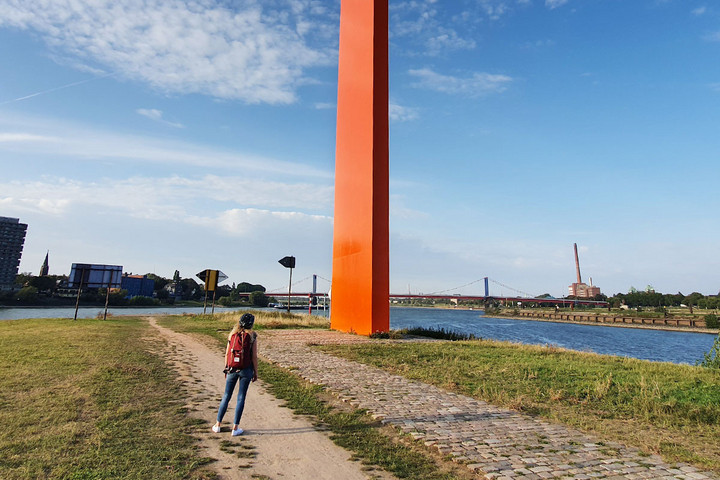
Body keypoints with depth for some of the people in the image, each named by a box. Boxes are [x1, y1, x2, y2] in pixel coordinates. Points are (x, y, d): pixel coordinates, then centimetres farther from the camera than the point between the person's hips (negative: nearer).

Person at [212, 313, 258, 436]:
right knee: (241, 398, 6)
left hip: (232, 369, 3)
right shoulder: (252, 336, -7)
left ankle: (217, 425, 23)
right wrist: (255, 372, 2)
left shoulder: (232, 334, 2)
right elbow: (254, 356, -7)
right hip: (246, 369, -3)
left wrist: (226, 368, 15)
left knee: (226, 396, 15)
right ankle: (235, 428, 11)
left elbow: (227, 353, 4)